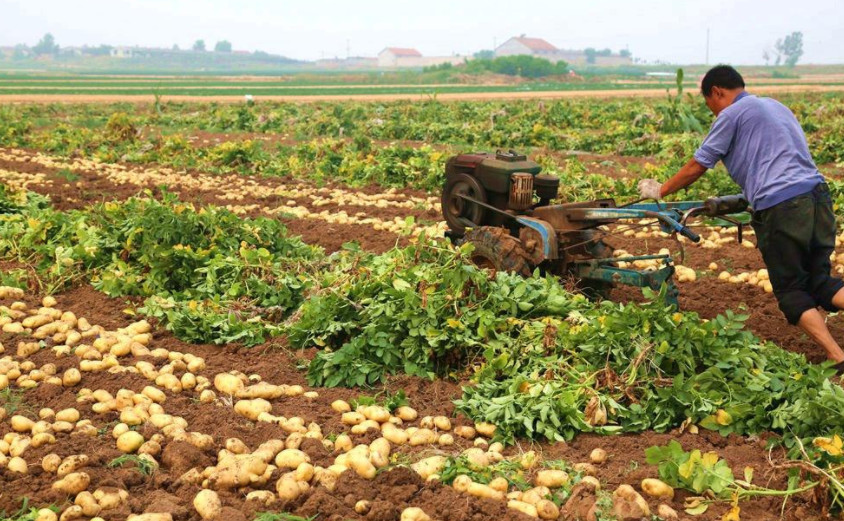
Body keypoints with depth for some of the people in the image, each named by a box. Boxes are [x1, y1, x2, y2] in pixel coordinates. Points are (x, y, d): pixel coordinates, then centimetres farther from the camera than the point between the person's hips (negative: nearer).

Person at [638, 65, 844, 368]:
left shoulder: (732, 114, 1)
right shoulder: (774, 106, 25)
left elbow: (697, 166, 5)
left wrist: (660, 191, 20)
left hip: (780, 207, -7)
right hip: (817, 195, 7)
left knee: (791, 292, 4)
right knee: (819, 282, 13)